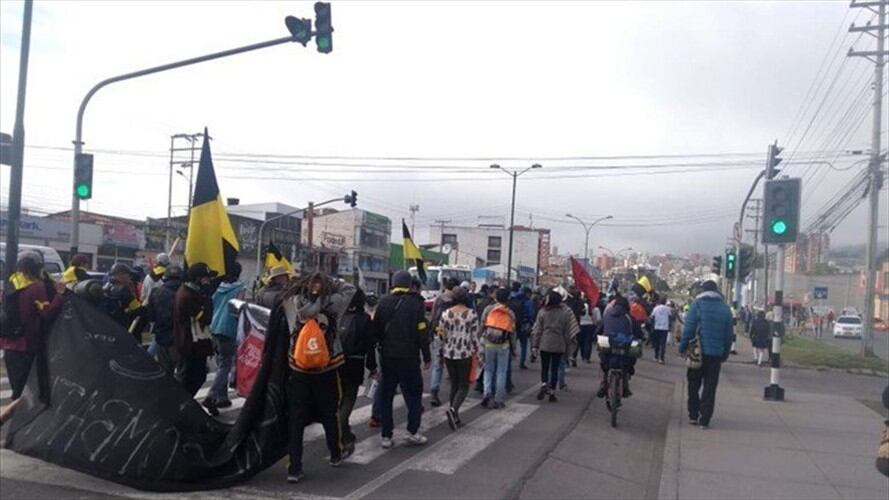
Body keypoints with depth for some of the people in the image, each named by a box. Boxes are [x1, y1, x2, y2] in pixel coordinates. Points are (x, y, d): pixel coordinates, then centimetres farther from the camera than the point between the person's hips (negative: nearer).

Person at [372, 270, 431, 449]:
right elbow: (422, 332, -9)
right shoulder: (416, 303, -8)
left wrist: (382, 346, 14)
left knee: (386, 395, 10)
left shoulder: (383, 302, 1)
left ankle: (386, 436, 10)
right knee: (414, 393, 11)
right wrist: (427, 357, -2)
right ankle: (413, 432, 9)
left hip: (387, 356, 3)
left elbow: (376, 330, 3)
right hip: (408, 357, -3)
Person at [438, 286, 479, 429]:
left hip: (448, 353, 3)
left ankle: (454, 417, 15)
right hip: (465, 354, -3)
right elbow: (474, 336, -5)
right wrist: (477, 352, 5)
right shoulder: (472, 313, -7)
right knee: (463, 386, 6)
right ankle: (453, 409, -19)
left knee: (454, 385, 15)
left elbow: (442, 335, 4)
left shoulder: (446, 313, -1)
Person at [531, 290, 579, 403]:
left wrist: (535, 345, 5)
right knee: (555, 369, 9)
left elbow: (537, 330, -2)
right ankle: (552, 392, 10)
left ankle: (544, 384, -13)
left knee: (544, 367, 11)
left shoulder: (543, 312, -5)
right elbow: (568, 331, -1)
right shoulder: (566, 312, -5)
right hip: (559, 346, 0)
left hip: (544, 345, 0)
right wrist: (568, 348, 7)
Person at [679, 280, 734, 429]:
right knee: (710, 387, 7)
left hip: (698, 351, -2)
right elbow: (729, 334, 7)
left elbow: (688, 328, -10)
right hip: (716, 354, 2)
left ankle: (693, 415, 14)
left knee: (693, 384, 13)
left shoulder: (697, 304, -4)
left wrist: (683, 347, -4)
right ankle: (704, 420, 5)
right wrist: (725, 353, 12)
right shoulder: (725, 308, 6)